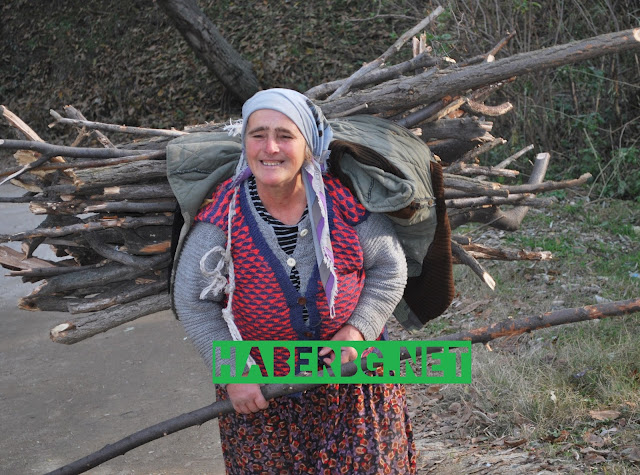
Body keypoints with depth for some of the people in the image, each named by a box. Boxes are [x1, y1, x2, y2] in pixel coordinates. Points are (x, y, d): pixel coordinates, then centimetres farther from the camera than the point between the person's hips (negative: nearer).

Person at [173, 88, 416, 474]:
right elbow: (194, 301, -9)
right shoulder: (223, 220, -18)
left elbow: (389, 268, -2)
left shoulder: (346, 207, -17)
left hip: (350, 371, 1)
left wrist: (360, 328, -15)